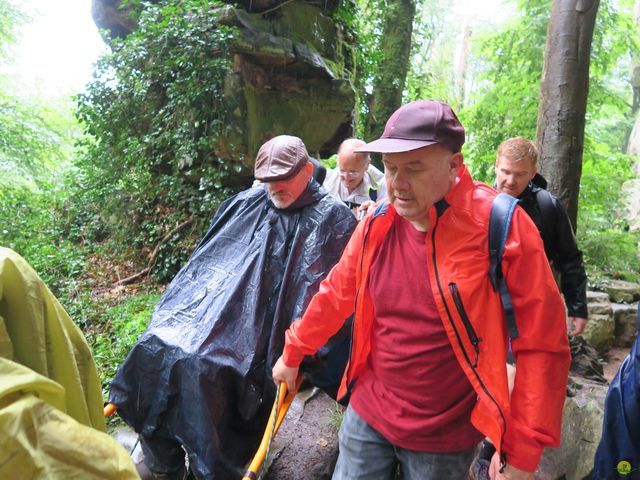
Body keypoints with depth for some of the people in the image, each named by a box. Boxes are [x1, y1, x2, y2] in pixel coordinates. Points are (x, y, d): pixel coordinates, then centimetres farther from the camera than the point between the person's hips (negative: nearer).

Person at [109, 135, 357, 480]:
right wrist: (179, 305, 18)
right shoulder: (247, 202, 14)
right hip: (209, 307, 6)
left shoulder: (332, 219, -3)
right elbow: (207, 257, 20)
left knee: (199, 365, -25)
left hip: (256, 332, -6)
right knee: (155, 347, -8)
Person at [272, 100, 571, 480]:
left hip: (445, 438, -3)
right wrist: (293, 353, 16)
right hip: (368, 415, 3)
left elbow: (542, 346, -15)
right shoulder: (378, 223, -6)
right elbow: (336, 294, 6)